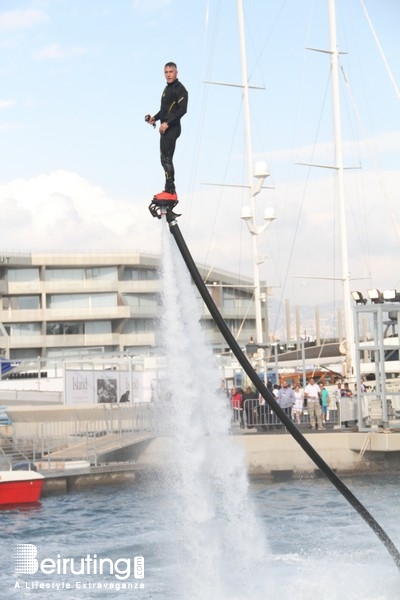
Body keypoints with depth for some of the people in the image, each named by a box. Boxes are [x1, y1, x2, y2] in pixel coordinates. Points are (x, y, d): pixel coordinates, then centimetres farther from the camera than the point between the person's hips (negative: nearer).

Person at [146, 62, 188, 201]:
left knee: (166, 158, -14)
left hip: (172, 128, -10)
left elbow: (182, 109, -18)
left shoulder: (180, 89, -9)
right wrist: (155, 118, 9)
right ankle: (169, 190, 13)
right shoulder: (167, 89, 21)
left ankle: (170, 191, -16)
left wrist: (167, 123, -22)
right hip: (165, 128, 10)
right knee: (165, 159, 9)